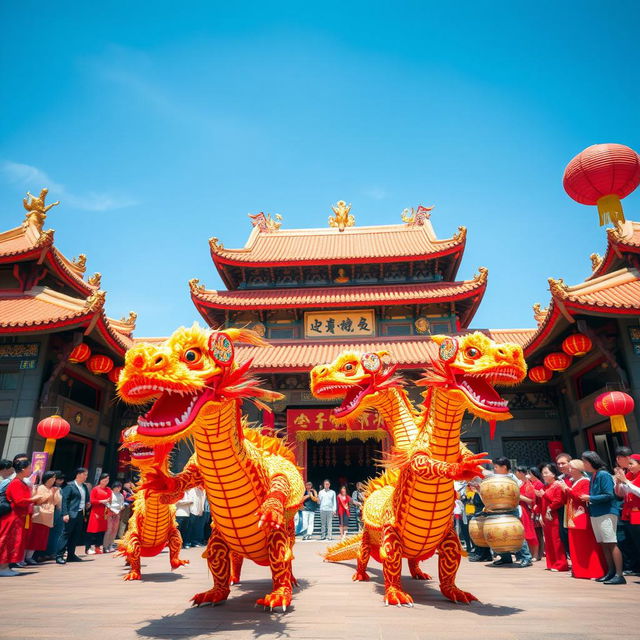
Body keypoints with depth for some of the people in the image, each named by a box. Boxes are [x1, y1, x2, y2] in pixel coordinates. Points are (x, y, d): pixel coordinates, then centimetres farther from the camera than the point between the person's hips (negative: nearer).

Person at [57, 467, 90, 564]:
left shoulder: (85, 486, 14)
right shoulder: (70, 486, -7)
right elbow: (65, 500, -11)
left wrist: (87, 506, 3)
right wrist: (65, 514, -18)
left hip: (81, 514, 7)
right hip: (71, 514, -7)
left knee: (76, 536, 10)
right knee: (66, 534, -4)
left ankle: (71, 555, 18)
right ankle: (59, 555, 2)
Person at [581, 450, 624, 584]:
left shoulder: (603, 475, -11)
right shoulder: (592, 477, 14)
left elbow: (609, 495, -18)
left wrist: (590, 498, -14)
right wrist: (587, 499, 4)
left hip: (607, 513, -9)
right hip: (595, 514, 9)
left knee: (611, 544, -8)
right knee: (603, 544, 12)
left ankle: (619, 575, -5)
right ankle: (611, 572, 20)